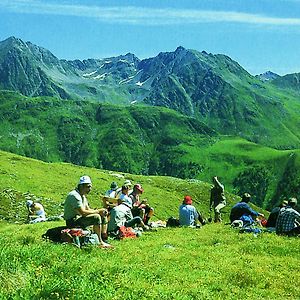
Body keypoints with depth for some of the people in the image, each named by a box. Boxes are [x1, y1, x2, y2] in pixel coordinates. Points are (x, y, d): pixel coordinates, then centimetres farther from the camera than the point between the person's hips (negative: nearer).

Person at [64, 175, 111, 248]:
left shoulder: (83, 196, 14)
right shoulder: (75, 195, -20)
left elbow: (88, 209, 13)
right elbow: (82, 212, -27)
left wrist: (101, 211, -5)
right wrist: (98, 211, -18)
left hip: (79, 218, 11)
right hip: (72, 221, -10)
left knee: (103, 216, 7)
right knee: (96, 217, -27)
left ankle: (104, 239, 1)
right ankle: (100, 242, -21)